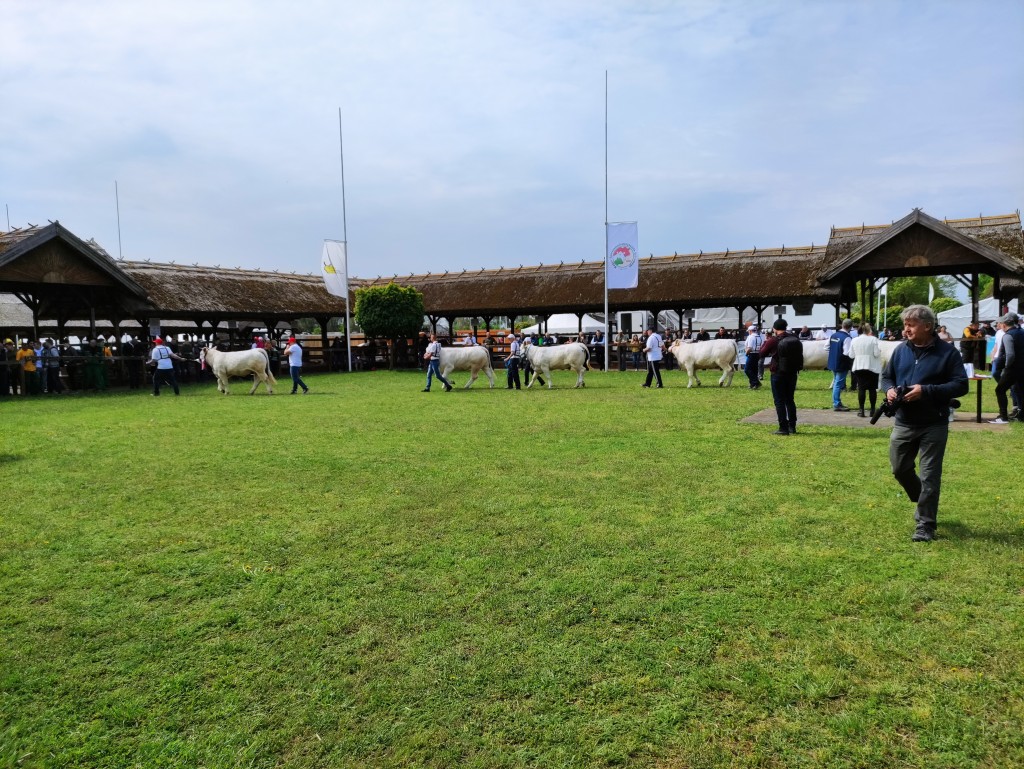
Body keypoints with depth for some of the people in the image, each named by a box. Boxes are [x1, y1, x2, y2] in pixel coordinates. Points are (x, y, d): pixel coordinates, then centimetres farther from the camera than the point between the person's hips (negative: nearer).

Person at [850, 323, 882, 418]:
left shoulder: (854, 340, 2)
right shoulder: (873, 339, -8)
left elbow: (851, 355, 3)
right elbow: (876, 353, -10)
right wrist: (880, 350, 11)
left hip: (858, 367, 2)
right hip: (872, 367, -2)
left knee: (861, 388, 3)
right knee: (872, 388, 6)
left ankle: (861, 410, -1)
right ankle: (872, 410, 8)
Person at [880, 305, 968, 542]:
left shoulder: (947, 352, -8)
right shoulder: (901, 350, 5)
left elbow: (961, 385, -11)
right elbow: (886, 376, 16)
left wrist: (926, 391, -22)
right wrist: (889, 389, -8)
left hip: (934, 425, -5)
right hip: (903, 423, 5)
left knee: (929, 476, -1)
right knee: (900, 469, 12)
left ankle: (925, 525, 8)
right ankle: (923, 503, 40)